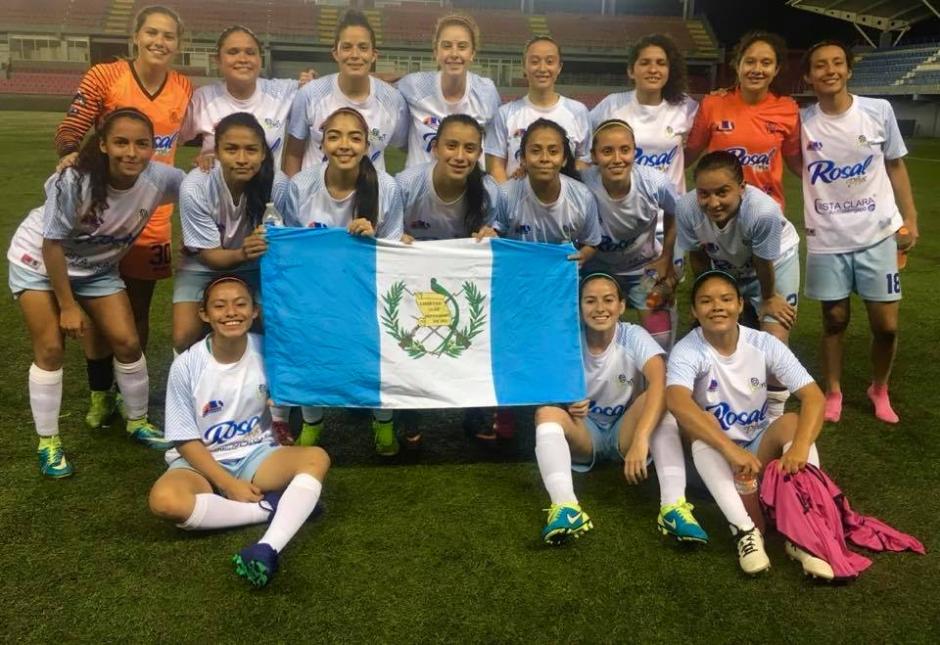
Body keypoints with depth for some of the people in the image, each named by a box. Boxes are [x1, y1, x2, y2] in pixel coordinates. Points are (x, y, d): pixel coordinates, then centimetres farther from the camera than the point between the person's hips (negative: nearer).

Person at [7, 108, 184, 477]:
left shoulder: (158, 179, -26)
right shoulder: (73, 181, -35)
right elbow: (53, 245, -24)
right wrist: (68, 306, -18)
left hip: (98, 267, 4)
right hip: (39, 260, -3)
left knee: (127, 342, 0)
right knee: (51, 349, -6)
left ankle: (138, 422, 22)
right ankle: (48, 443, 10)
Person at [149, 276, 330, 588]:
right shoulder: (186, 365, -14)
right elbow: (186, 441, -10)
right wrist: (230, 485, -18)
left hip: (255, 455, 2)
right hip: (201, 462, -2)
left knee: (316, 457, -27)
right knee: (164, 500, -35)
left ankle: (268, 549, -47)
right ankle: (271, 507, -21)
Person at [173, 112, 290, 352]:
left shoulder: (278, 184, -25)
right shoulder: (194, 188, -27)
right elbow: (210, 256, -21)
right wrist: (242, 253, -40)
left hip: (255, 267, 1)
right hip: (204, 267, -1)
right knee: (184, 337, -15)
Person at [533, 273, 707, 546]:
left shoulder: (633, 336, -16)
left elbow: (659, 382, -35)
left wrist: (640, 439, -49)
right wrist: (566, 404, -32)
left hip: (624, 431, -1)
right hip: (584, 434, 1)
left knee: (660, 401, -31)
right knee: (546, 411, -29)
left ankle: (673, 506, -41)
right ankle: (565, 507, -46)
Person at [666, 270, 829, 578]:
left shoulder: (764, 344, -11)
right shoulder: (686, 351, -19)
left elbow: (813, 396, -19)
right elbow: (676, 402, -39)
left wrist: (800, 448, -39)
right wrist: (731, 450, -49)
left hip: (761, 448, 2)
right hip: (714, 457, -2)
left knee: (793, 422, -26)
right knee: (703, 426, -33)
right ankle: (744, 530, -40)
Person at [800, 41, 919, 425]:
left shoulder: (879, 111, -3)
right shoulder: (801, 122, -5)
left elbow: (895, 166, 6)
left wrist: (910, 220, 3)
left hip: (878, 236, 1)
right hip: (826, 241, 0)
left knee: (886, 324, 4)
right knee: (834, 320, 9)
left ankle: (879, 390, 29)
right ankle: (833, 393, 28)